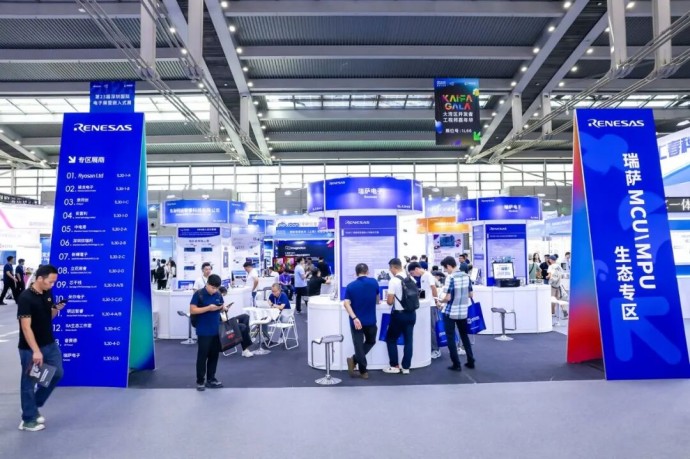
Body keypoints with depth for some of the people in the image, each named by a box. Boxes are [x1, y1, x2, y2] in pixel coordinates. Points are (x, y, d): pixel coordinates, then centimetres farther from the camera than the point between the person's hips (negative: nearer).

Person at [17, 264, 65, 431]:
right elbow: (26, 327, -23)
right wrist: (36, 351, -26)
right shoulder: (25, 298, -20)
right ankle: (28, 420, 20)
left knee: (57, 374, 13)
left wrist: (57, 309, -8)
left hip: (50, 344, 7)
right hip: (30, 348, -7)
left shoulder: (48, 294, 3)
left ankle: (34, 405, 31)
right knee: (29, 383, 6)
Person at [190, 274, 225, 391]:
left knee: (214, 355, 11)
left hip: (216, 331, 5)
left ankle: (211, 379, 22)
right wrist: (208, 308, -23)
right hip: (203, 332, -5)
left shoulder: (218, 295, 6)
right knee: (202, 356, 2)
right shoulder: (198, 294, -10)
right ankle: (200, 381, 14)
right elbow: (192, 310, -13)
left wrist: (222, 308, -8)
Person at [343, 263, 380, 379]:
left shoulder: (350, 286, -2)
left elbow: (346, 303, -16)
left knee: (358, 345, 8)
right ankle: (354, 359, 3)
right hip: (370, 320, 0)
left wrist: (354, 318, -20)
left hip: (356, 321, 0)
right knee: (370, 341, 19)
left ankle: (363, 371, 6)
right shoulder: (374, 282, -2)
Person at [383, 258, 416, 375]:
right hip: (411, 313, 6)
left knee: (391, 339, 10)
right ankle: (406, 367, 15)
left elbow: (390, 301, -15)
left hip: (399, 314, -6)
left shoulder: (394, 280, -15)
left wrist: (389, 299, 6)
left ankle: (394, 366, 13)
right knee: (408, 340, 10)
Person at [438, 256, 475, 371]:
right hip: (463, 312, 6)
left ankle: (456, 364, 8)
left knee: (451, 338, 5)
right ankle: (471, 361, 24)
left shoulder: (450, 277, -17)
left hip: (450, 312, -6)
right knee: (464, 336, 20)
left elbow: (448, 298, -19)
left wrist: (440, 302, 0)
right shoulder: (466, 276, 2)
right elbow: (470, 295, 9)